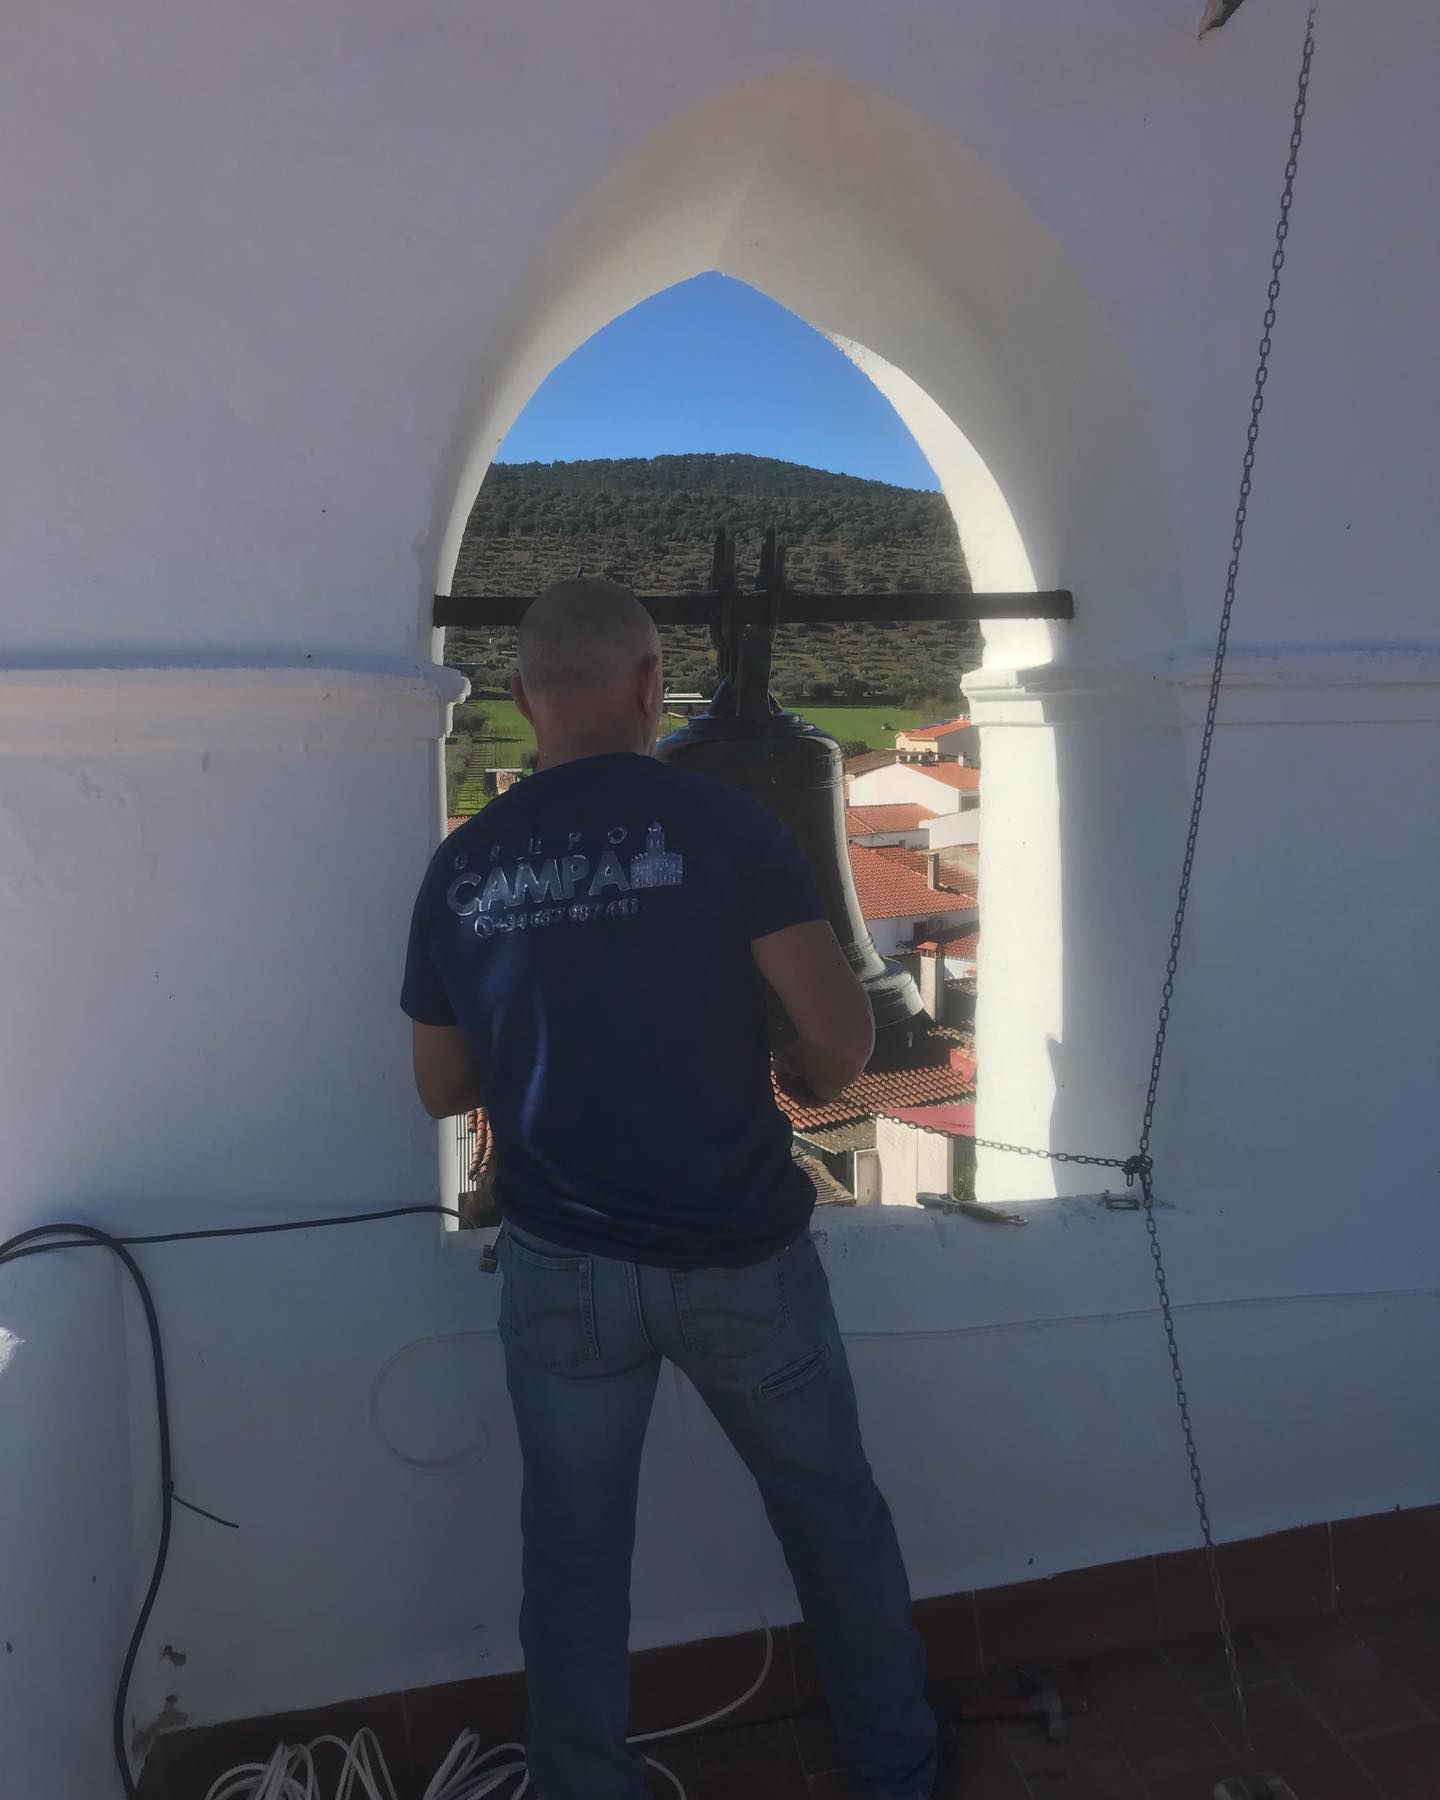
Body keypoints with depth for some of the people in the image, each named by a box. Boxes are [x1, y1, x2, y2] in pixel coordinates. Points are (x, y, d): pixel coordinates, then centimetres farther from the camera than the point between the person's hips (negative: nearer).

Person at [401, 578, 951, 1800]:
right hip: (738, 1254, -1)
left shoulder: (462, 868, -2)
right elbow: (844, 1033, -15)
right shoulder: (721, 824, -12)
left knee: (574, 1553, 18)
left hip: (560, 1265, 2)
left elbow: (443, 1090, 8)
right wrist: (809, 1086, 7)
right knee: (835, 1517, 21)